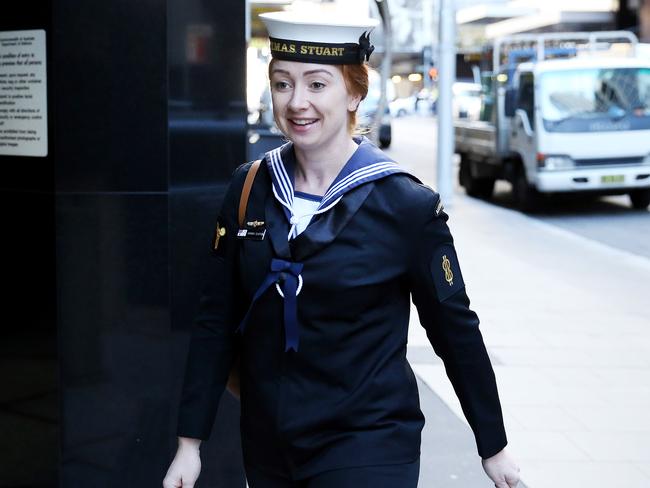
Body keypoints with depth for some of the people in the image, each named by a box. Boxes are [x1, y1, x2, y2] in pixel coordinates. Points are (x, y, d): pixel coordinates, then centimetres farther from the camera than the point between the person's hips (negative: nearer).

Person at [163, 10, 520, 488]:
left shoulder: (407, 205, -12)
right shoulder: (249, 189, -1)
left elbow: (455, 330, -3)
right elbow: (217, 322, 3)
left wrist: (493, 446, 3)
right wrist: (190, 441, 1)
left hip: (368, 446, -4)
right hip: (266, 447, 4)